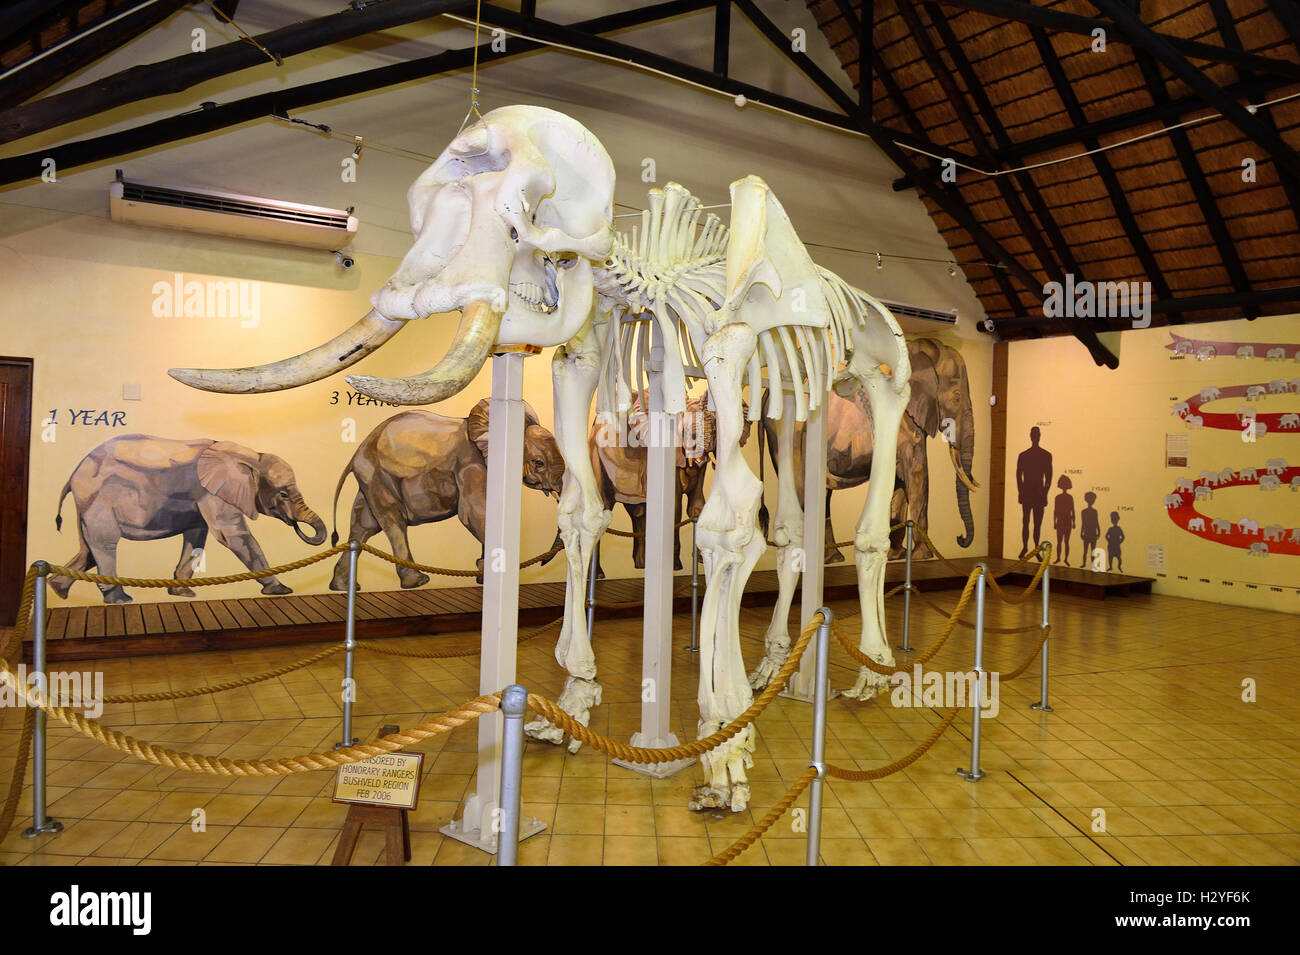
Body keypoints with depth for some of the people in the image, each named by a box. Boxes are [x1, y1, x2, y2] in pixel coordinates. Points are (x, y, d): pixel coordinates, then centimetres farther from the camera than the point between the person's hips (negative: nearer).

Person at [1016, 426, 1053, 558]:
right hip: (1026, 493, 0)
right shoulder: (1023, 455, 5)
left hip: (1039, 493, 0)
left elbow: (1049, 476, 3)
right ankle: (1025, 547, 10)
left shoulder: (1046, 456, 4)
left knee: (1038, 524, 2)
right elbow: (1018, 475, 5)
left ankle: (1036, 549, 9)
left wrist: (1045, 492, -5)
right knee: (1025, 522, 1)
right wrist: (1020, 492, -3)